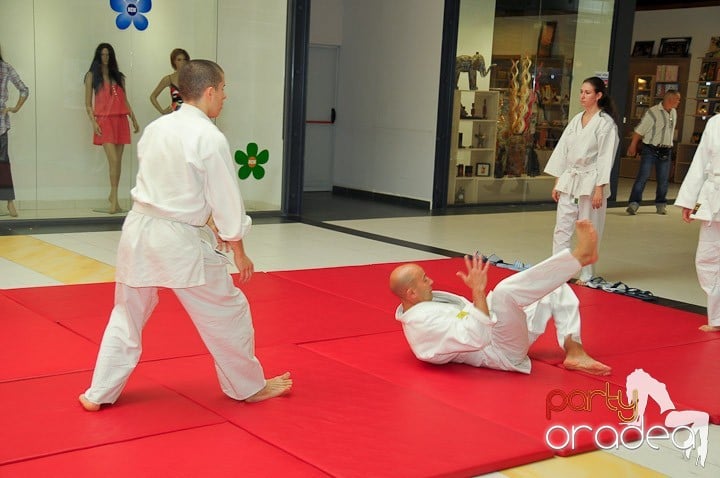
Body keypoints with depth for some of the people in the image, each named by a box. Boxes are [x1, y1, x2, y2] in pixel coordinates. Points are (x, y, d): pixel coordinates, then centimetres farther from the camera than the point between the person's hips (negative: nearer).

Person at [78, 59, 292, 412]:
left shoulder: (155, 128, 6)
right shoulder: (210, 138, -14)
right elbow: (227, 201, -10)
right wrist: (239, 253, 1)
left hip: (139, 230, 7)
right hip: (180, 241, -6)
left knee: (128, 313, 21)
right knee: (227, 313, 12)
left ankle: (99, 393, 26)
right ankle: (249, 386, 26)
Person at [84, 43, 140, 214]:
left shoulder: (118, 76, 17)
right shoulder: (92, 75, 7)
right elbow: (88, 103, 3)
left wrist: (134, 120, 11)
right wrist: (93, 121, -9)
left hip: (120, 120, 4)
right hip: (104, 120, -4)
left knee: (118, 161, 2)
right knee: (113, 160, -15)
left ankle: (113, 196, 11)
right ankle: (114, 201, -13)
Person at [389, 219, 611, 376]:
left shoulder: (423, 306, 8)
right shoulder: (423, 323, -23)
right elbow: (476, 337, -33)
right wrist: (478, 290, -30)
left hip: (501, 332, 10)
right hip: (504, 351, -10)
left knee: (557, 289, 12)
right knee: (505, 291, -35)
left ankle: (574, 351, -2)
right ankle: (580, 255, -23)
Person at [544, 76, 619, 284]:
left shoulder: (606, 123, -8)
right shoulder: (576, 120, 11)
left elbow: (605, 157, -11)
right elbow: (563, 150, 12)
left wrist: (599, 189, -16)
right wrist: (557, 182, 9)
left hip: (590, 181, -6)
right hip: (569, 180, 6)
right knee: (562, 228, 4)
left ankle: (586, 275, 14)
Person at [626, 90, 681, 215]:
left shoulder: (674, 112, 10)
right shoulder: (653, 112, -12)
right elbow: (639, 130, -10)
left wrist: (668, 147, 20)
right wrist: (633, 146, -8)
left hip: (666, 152, 6)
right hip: (651, 150, -6)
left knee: (663, 179, 10)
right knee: (642, 177, -9)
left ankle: (661, 204, 22)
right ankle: (633, 204, -9)